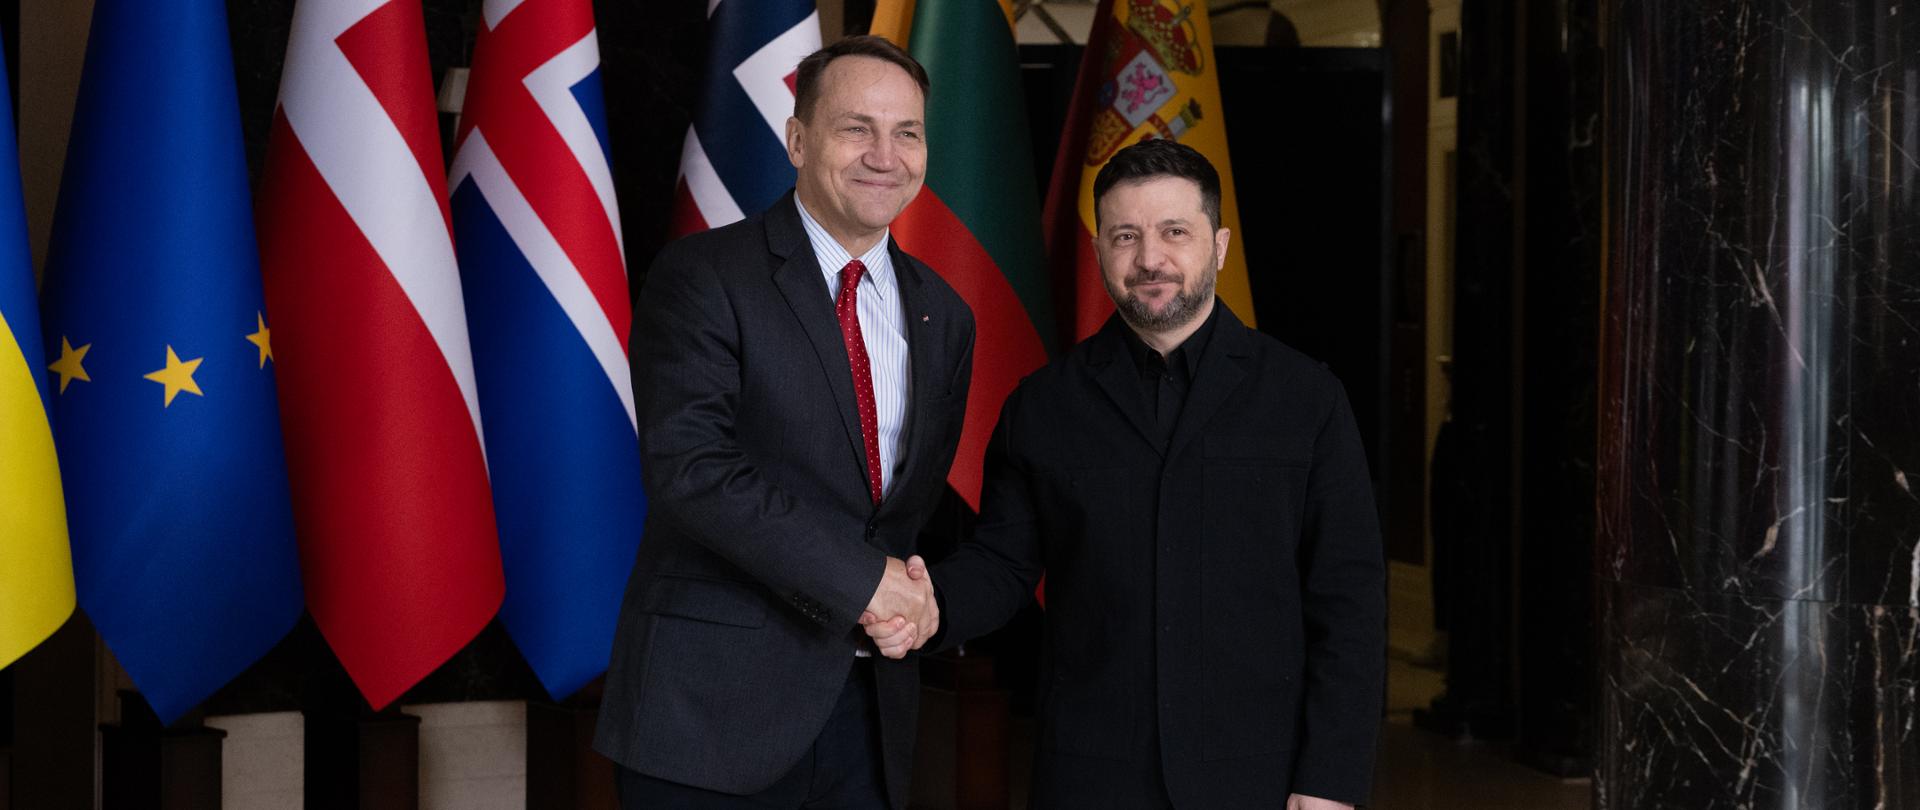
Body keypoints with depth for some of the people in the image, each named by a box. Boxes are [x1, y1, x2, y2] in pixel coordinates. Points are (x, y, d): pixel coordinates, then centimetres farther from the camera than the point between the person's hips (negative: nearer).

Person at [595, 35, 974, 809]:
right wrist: (861, 577, -21)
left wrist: (918, 587, -6)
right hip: (716, 705, -5)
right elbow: (688, 466, -19)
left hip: (869, 709, 6)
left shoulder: (942, 315, 12)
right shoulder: (704, 274, -7)